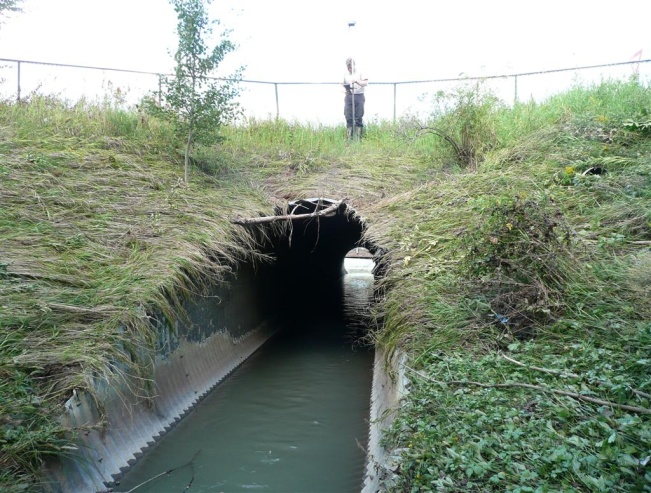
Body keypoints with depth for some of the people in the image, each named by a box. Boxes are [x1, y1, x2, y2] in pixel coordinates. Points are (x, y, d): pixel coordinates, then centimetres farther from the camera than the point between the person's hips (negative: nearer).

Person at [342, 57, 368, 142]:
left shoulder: (360, 73, 1)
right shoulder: (345, 74, 12)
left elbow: (366, 83, -8)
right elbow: (343, 85, 19)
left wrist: (357, 81, -25)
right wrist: (345, 90, -4)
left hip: (359, 96, -2)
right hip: (349, 96, 2)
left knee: (358, 118, -2)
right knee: (348, 118, -2)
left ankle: (359, 138, 4)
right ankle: (349, 139, 2)